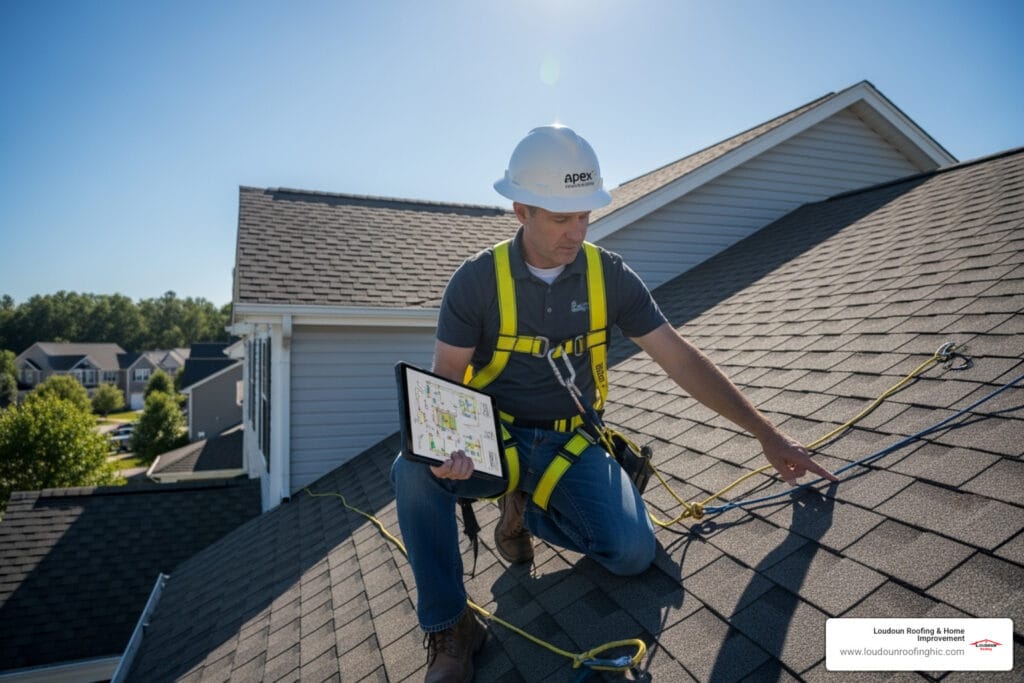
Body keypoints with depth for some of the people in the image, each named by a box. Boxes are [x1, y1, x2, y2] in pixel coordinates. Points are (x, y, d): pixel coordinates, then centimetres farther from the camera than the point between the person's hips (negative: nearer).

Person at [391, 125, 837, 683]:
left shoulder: (609, 275, -5)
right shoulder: (476, 281, -11)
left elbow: (681, 360, -4)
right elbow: (445, 382, -8)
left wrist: (766, 434, -7)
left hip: (571, 444, 2)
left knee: (633, 553, -21)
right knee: (414, 472, -30)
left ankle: (526, 510, 9)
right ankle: (449, 626, -6)